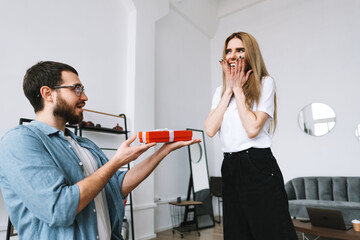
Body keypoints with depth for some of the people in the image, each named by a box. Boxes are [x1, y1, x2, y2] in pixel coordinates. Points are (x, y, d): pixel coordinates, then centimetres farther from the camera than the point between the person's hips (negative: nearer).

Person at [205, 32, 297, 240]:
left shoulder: (265, 83, -3)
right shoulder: (221, 91, 12)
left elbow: (252, 129, -16)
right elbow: (210, 129, -4)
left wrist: (238, 88, -8)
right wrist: (229, 89, -2)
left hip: (258, 166, -5)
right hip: (230, 168, 6)